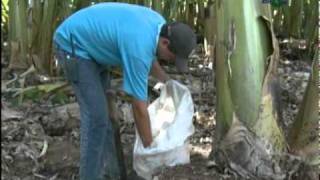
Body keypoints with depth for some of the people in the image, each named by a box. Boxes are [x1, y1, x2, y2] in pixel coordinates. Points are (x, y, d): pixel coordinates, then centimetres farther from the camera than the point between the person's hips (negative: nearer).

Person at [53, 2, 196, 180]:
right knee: (96, 116, -15)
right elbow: (139, 107, -25)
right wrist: (149, 147, -13)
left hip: (89, 43, 10)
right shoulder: (139, 46, -33)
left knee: (106, 108, 12)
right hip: (72, 45, -10)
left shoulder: (159, 23, -7)